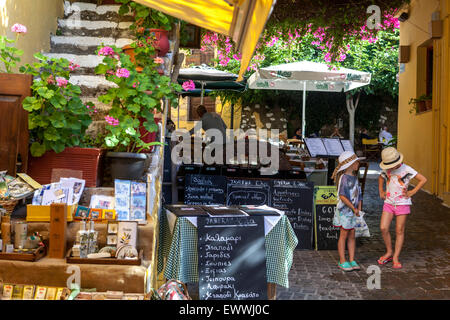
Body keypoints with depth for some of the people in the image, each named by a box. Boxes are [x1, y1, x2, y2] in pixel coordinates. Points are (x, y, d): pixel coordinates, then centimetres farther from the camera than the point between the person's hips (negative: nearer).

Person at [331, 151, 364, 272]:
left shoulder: (354, 177, 9)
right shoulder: (344, 178, -16)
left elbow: (359, 194, 13)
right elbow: (342, 196, -22)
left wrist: (359, 209, 3)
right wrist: (353, 208, -17)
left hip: (353, 212, 7)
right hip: (345, 211, -7)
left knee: (352, 236, 10)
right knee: (343, 236, 2)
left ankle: (352, 261, 17)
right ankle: (342, 261, 11)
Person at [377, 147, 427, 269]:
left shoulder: (406, 170, -11)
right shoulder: (386, 169, 1)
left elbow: (423, 180, -8)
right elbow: (381, 178, 24)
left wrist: (412, 192, -10)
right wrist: (381, 192, 13)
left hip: (402, 203, -3)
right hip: (388, 203, 3)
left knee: (399, 231, 1)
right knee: (383, 228, -7)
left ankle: (396, 257, 8)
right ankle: (389, 252, 12)